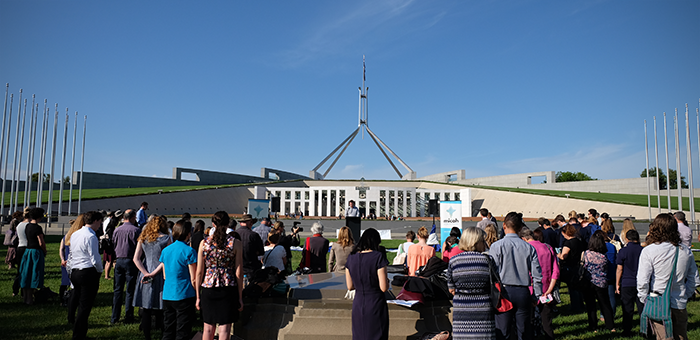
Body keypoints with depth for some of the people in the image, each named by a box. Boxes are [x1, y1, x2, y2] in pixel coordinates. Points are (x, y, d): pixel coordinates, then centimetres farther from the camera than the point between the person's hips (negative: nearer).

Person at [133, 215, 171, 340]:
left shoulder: (143, 238, 8)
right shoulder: (166, 238, -2)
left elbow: (136, 259, 1)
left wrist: (146, 273, -5)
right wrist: (154, 273, -7)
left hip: (145, 277, 3)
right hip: (160, 276, -3)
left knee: (145, 311, 8)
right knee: (161, 311, 3)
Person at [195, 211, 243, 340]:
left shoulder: (204, 243, 0)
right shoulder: (236, 243, -5)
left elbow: (199, 272, 2)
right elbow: (238, 273, -4)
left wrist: (198, 296, 11)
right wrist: (240, 297, 4)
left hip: (208, 288, 2)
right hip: (228, 289, -2)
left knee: (208, 328, 16)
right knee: (224, 329, 5)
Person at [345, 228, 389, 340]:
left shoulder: (351, 257, 1)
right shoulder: (378, 257, -13)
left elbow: (350, 286, 7)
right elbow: (384, 288, -14)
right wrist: (387, 281, 6)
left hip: (358, 304, 4)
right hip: (375, 305, -4)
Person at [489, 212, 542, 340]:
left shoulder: (497, 246, -6)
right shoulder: (529, 247, 2)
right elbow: (537, 275, 3)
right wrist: (537, 296, 14)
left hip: (504, 291, -2)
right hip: (523, 292, 3)